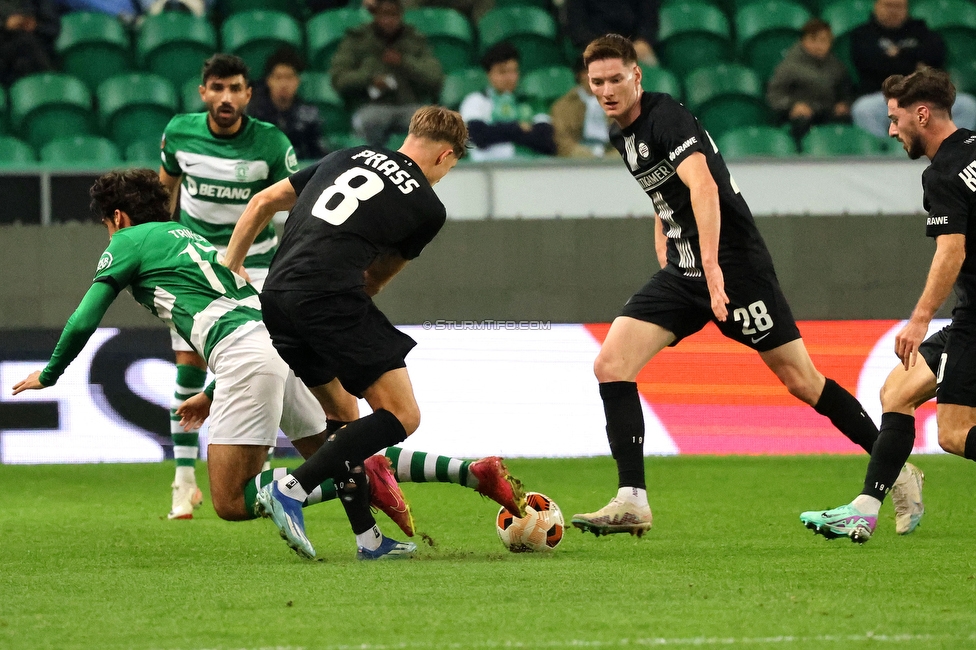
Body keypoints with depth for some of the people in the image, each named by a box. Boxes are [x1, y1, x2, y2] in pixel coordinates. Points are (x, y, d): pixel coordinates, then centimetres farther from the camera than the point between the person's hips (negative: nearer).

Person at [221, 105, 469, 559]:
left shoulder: (347, 157, 23)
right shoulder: (428, 208, 10)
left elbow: (263, 202, 24)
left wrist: (229, 269, 29)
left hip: (275, 296, 7)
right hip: (330, 295, -7)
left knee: (338, 413, 20)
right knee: (402, 415, -3)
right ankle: (292, 489, -16)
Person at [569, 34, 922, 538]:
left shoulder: (665, 117, -16)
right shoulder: (621, 135, 12)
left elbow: (703, 185, -32)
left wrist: (711, 266, -42)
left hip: (734, 263, -8)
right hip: (682, 271, 8)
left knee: (801, 381, -2)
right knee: (610, 365, -9)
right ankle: (632, 501, -10)